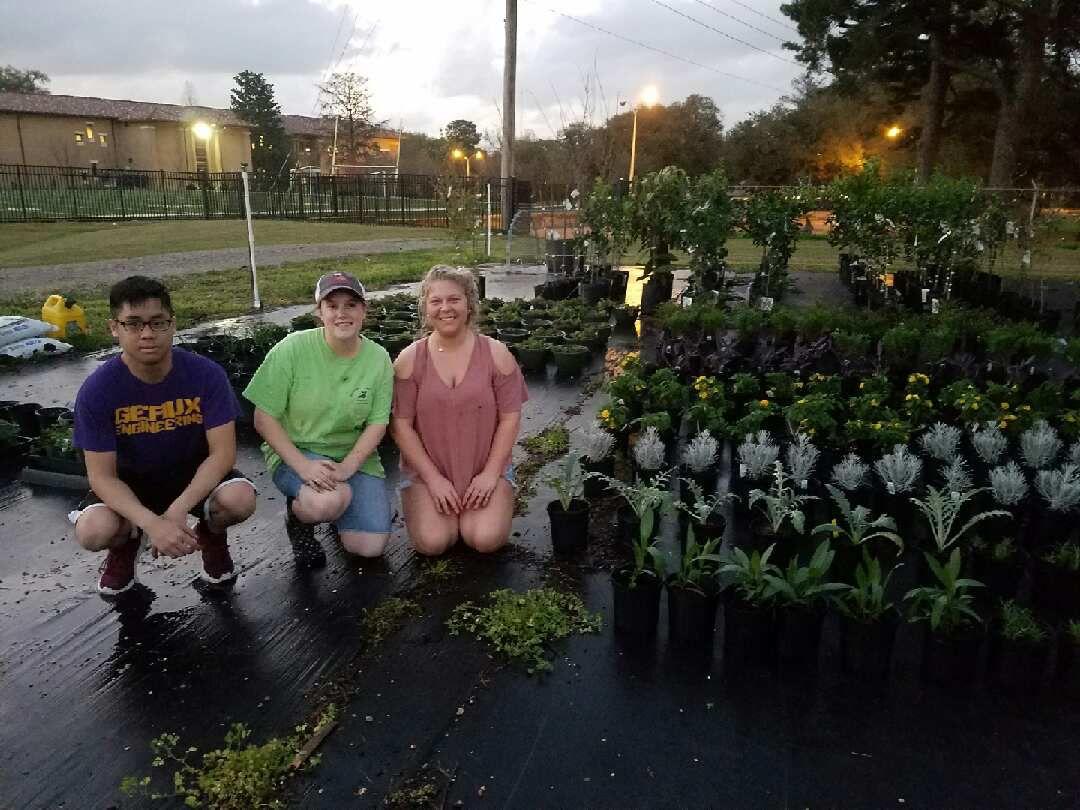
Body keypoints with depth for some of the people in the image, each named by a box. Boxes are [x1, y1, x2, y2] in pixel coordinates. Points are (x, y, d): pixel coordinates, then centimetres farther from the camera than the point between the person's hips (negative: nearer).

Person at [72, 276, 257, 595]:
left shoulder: (206, 374, -20)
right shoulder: (97, 390, -19)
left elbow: (223, 452, -21)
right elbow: (102, 476, -19)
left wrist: (177, 510, -33)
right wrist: (152, 523, -36)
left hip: (194, 473, 0)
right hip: (130, 480, 1)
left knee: (240, 499, -31)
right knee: (93, 531, -29)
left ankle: (210, 536, 7)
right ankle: (126, 544, 11)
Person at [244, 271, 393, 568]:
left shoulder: (378, 358, -6)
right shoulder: (292, 349, -14)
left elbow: (377, 424, -4)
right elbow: (264, 419, -11)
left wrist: (347, 467, -20)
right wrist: (302, 465, -22)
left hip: (354, 457, 3)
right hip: (296, 452, -3)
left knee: (370, 547, -11)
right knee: (328, 501, -36)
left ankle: (336, 507, 22)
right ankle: (298, 516, 2)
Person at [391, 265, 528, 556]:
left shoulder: (496, 354, -3)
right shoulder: (410, 359, -3)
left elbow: (510, 417, -3)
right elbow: (402, 425, -5)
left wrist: (490, 473, -9)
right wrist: (433, 478, -11)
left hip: (485, 469, 0)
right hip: (426, 471, 0)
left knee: (486, 539, -20)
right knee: (432, 542, -19)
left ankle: (473, 508, 14)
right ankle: (448, 509, 14)